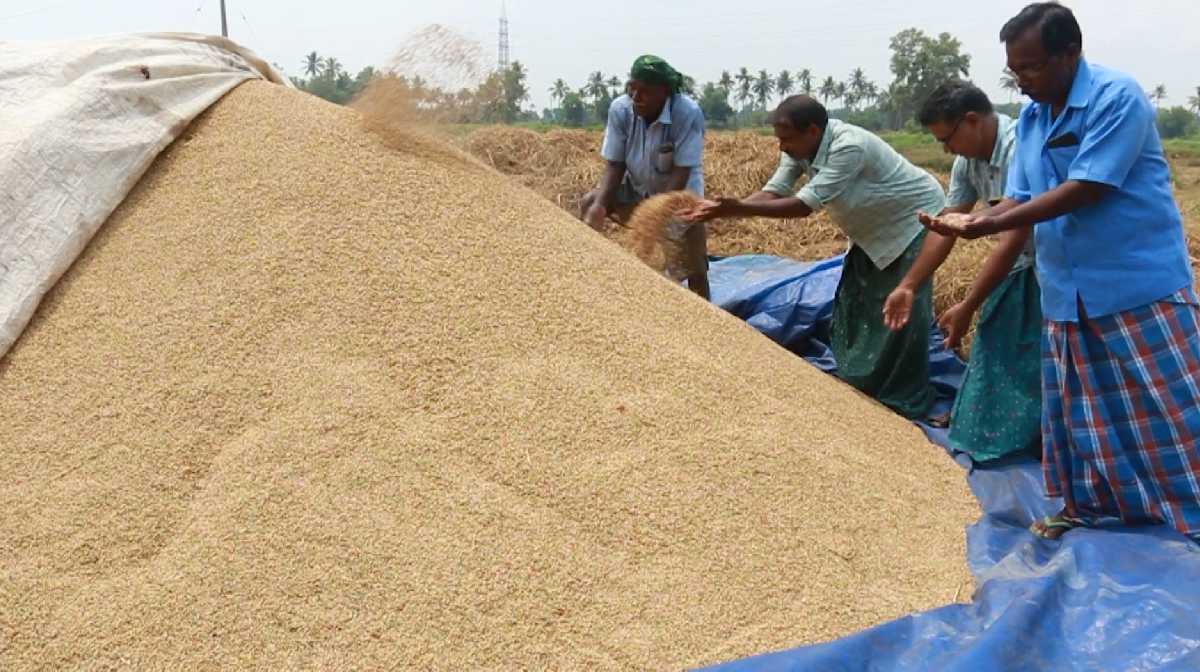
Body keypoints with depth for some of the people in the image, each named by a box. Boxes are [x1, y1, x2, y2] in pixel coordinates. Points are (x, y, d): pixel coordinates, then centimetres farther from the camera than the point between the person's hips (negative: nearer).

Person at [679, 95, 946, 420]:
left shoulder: (850, 147, -37)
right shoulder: (801, 148, -11)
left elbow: (805, 205, -39)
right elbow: (774, 191, -16)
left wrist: (738, 208, -43)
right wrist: (723, 209, -31)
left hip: (915, 220, -9)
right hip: (873, 229, 9)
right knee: (853, 305, 11)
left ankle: (909, 404, 3)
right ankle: (859, 386, 26)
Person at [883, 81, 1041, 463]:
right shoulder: (968, 160, -4)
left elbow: (1012, 242, -31)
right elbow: (945, 228, 2)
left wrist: (967, 308, -27)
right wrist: (907, 286, -1)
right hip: (1023, 265, 8)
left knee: (1037, 364, -7)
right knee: (994, 351, 13)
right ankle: (989, 438, 27)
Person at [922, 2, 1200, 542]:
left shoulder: (1117, 97, -16)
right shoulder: (1030, 118, 7)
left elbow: (1085, 190, -23)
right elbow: (1021, 199, 8)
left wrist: (989, 225, -24)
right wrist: (974, 221, -14)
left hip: (1140, 284, -7)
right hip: (1067, 292, 7)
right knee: (1075, 409, 14)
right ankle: (1085, 506, 29)